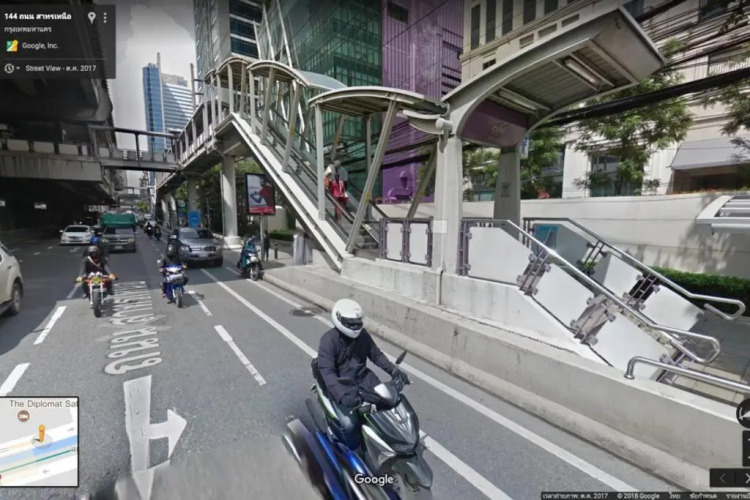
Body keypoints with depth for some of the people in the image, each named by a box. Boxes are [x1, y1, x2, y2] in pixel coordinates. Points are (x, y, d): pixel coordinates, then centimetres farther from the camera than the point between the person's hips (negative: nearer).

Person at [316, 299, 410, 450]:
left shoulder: (363, 335, -4)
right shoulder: (328, 340, -20)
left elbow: (376, 355, 4)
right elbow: (326, 371, -27)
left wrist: (395, 371, -11)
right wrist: (342, 395, -40)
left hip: (363, 378, 5)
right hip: (341, 385, -5)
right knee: (349, 423, -22)